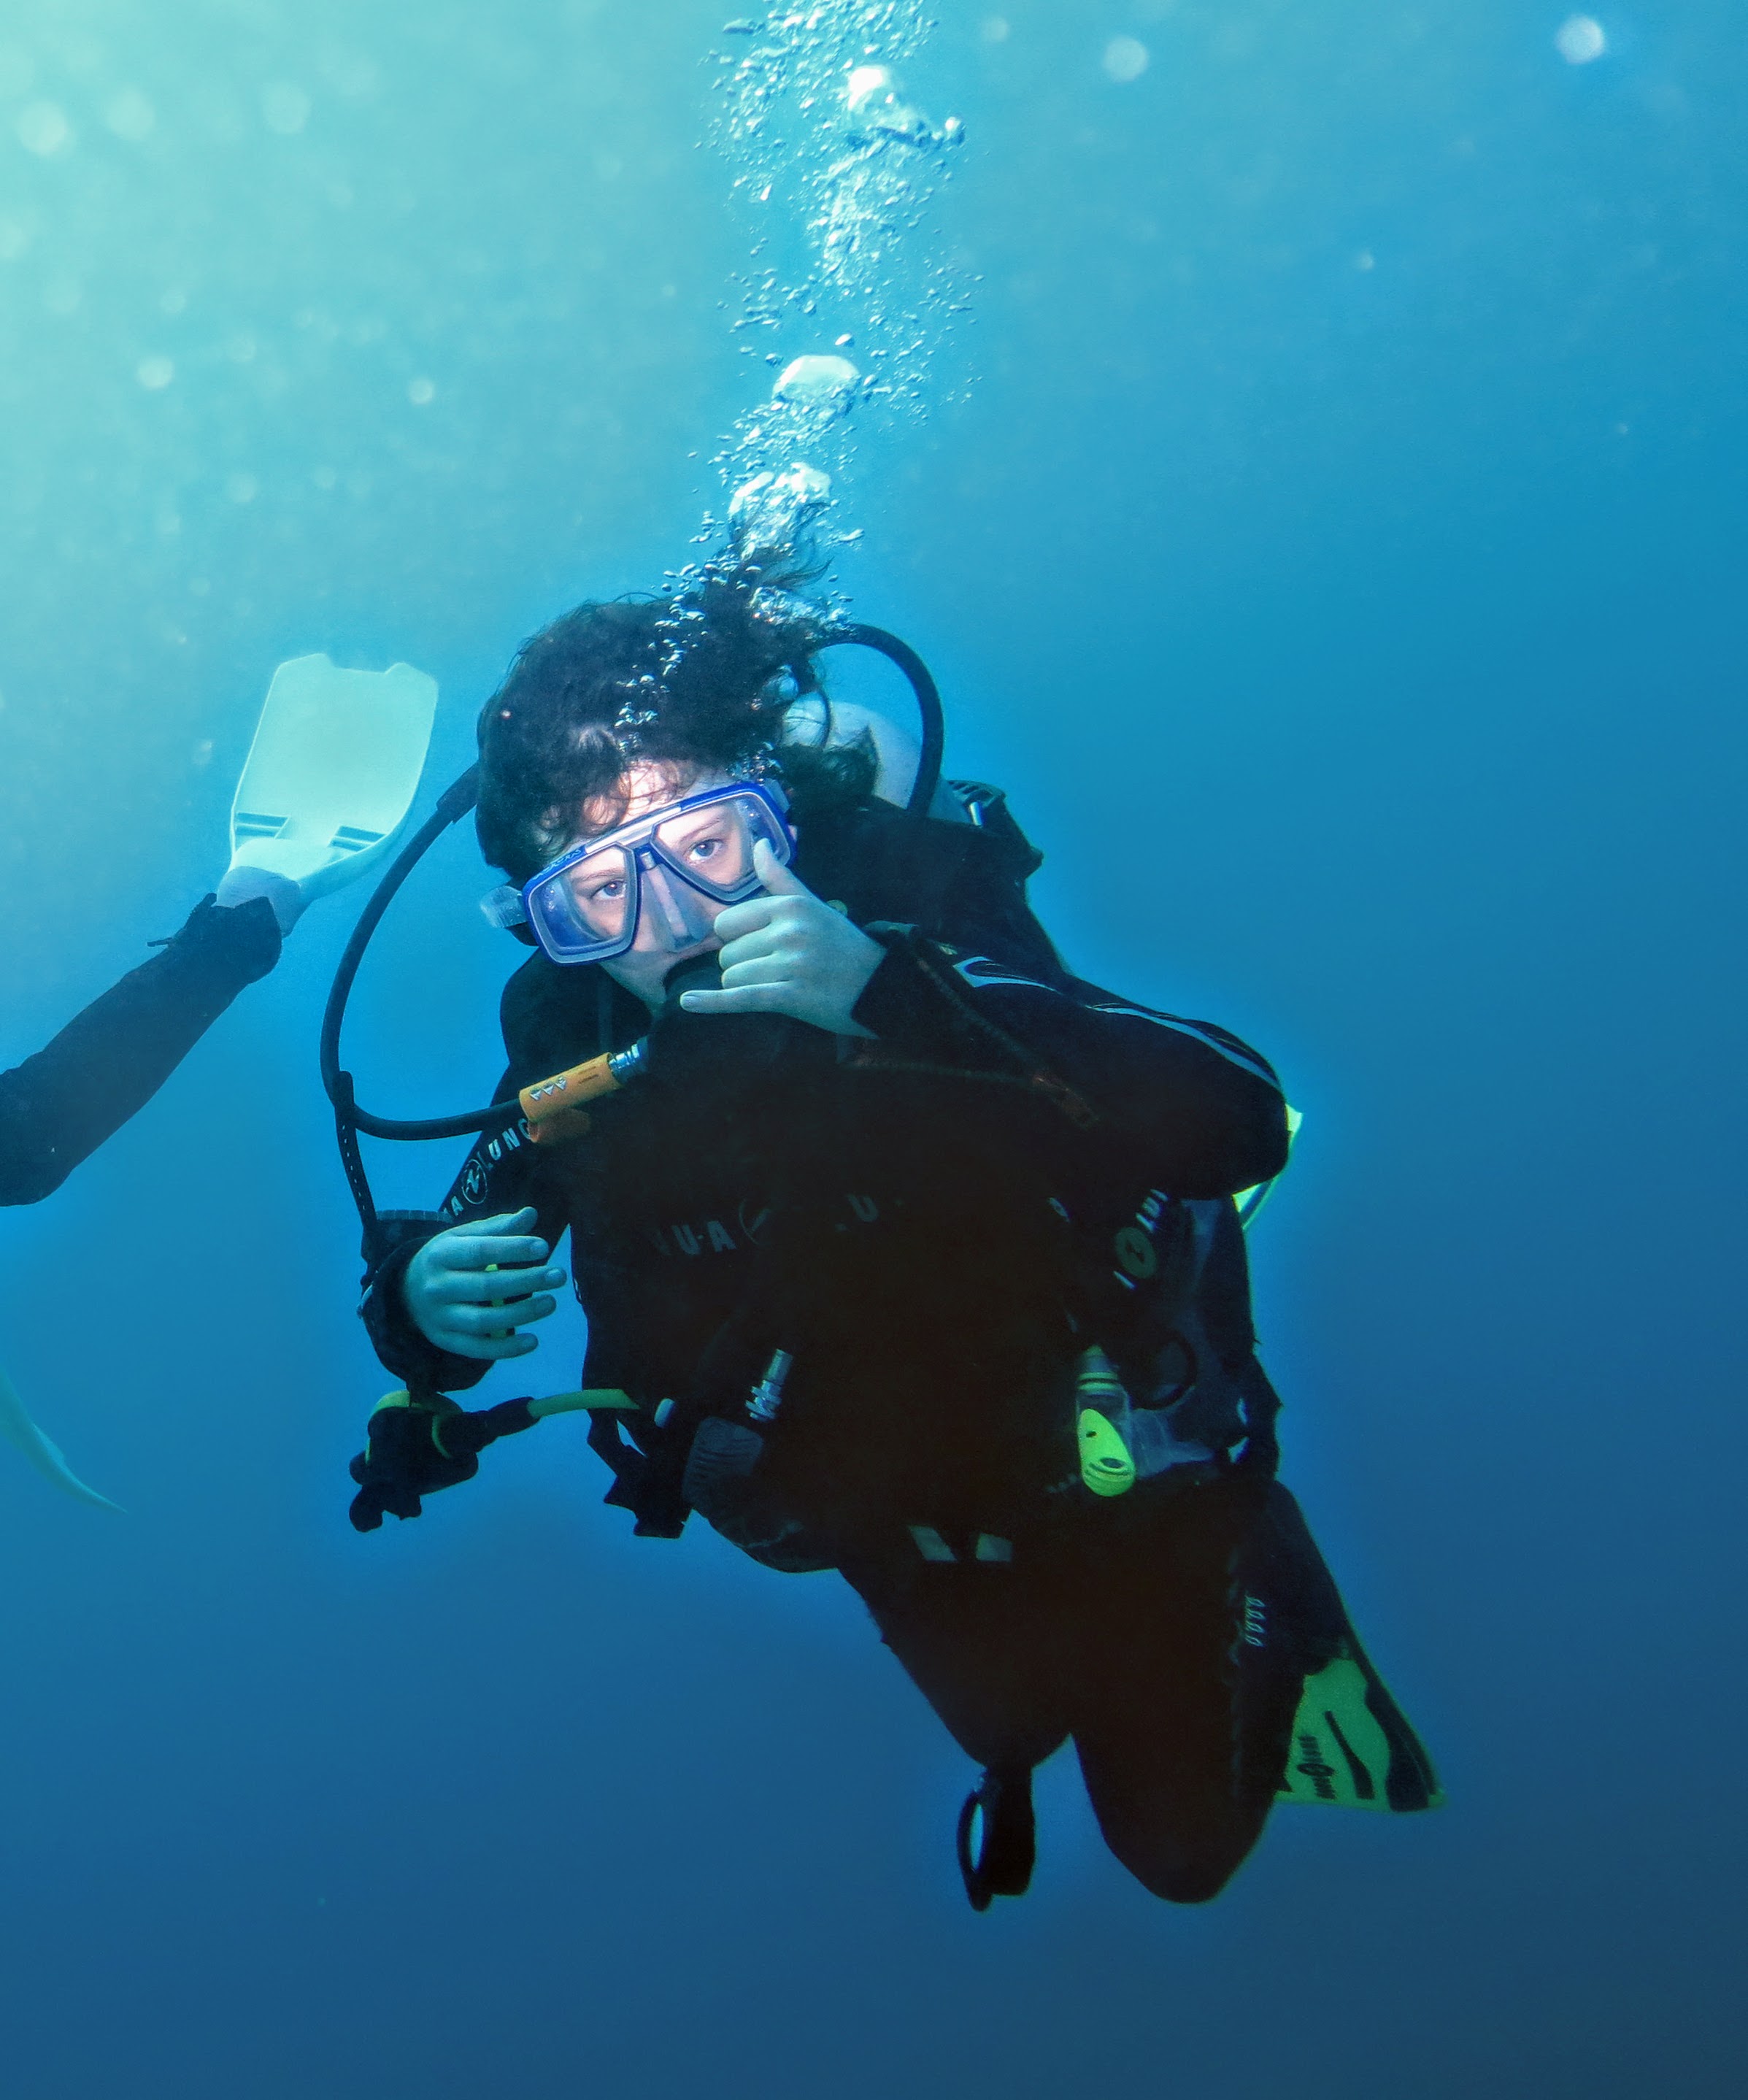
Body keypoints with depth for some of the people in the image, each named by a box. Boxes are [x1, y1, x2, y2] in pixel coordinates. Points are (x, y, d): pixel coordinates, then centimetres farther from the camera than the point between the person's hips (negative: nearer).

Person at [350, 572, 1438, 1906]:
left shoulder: (911, 905, -33)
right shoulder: (566, 1033, -22)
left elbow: (1240, 1125, -45)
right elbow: (457, 1242, -6)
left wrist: (894, 994, -56)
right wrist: (417, 1301, -31)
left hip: (1105, 1452, -3)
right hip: (891, 1520, 4)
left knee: (1188, 1839, 16)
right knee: (1010, 1723, 31)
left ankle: (1267, 1580, 40)